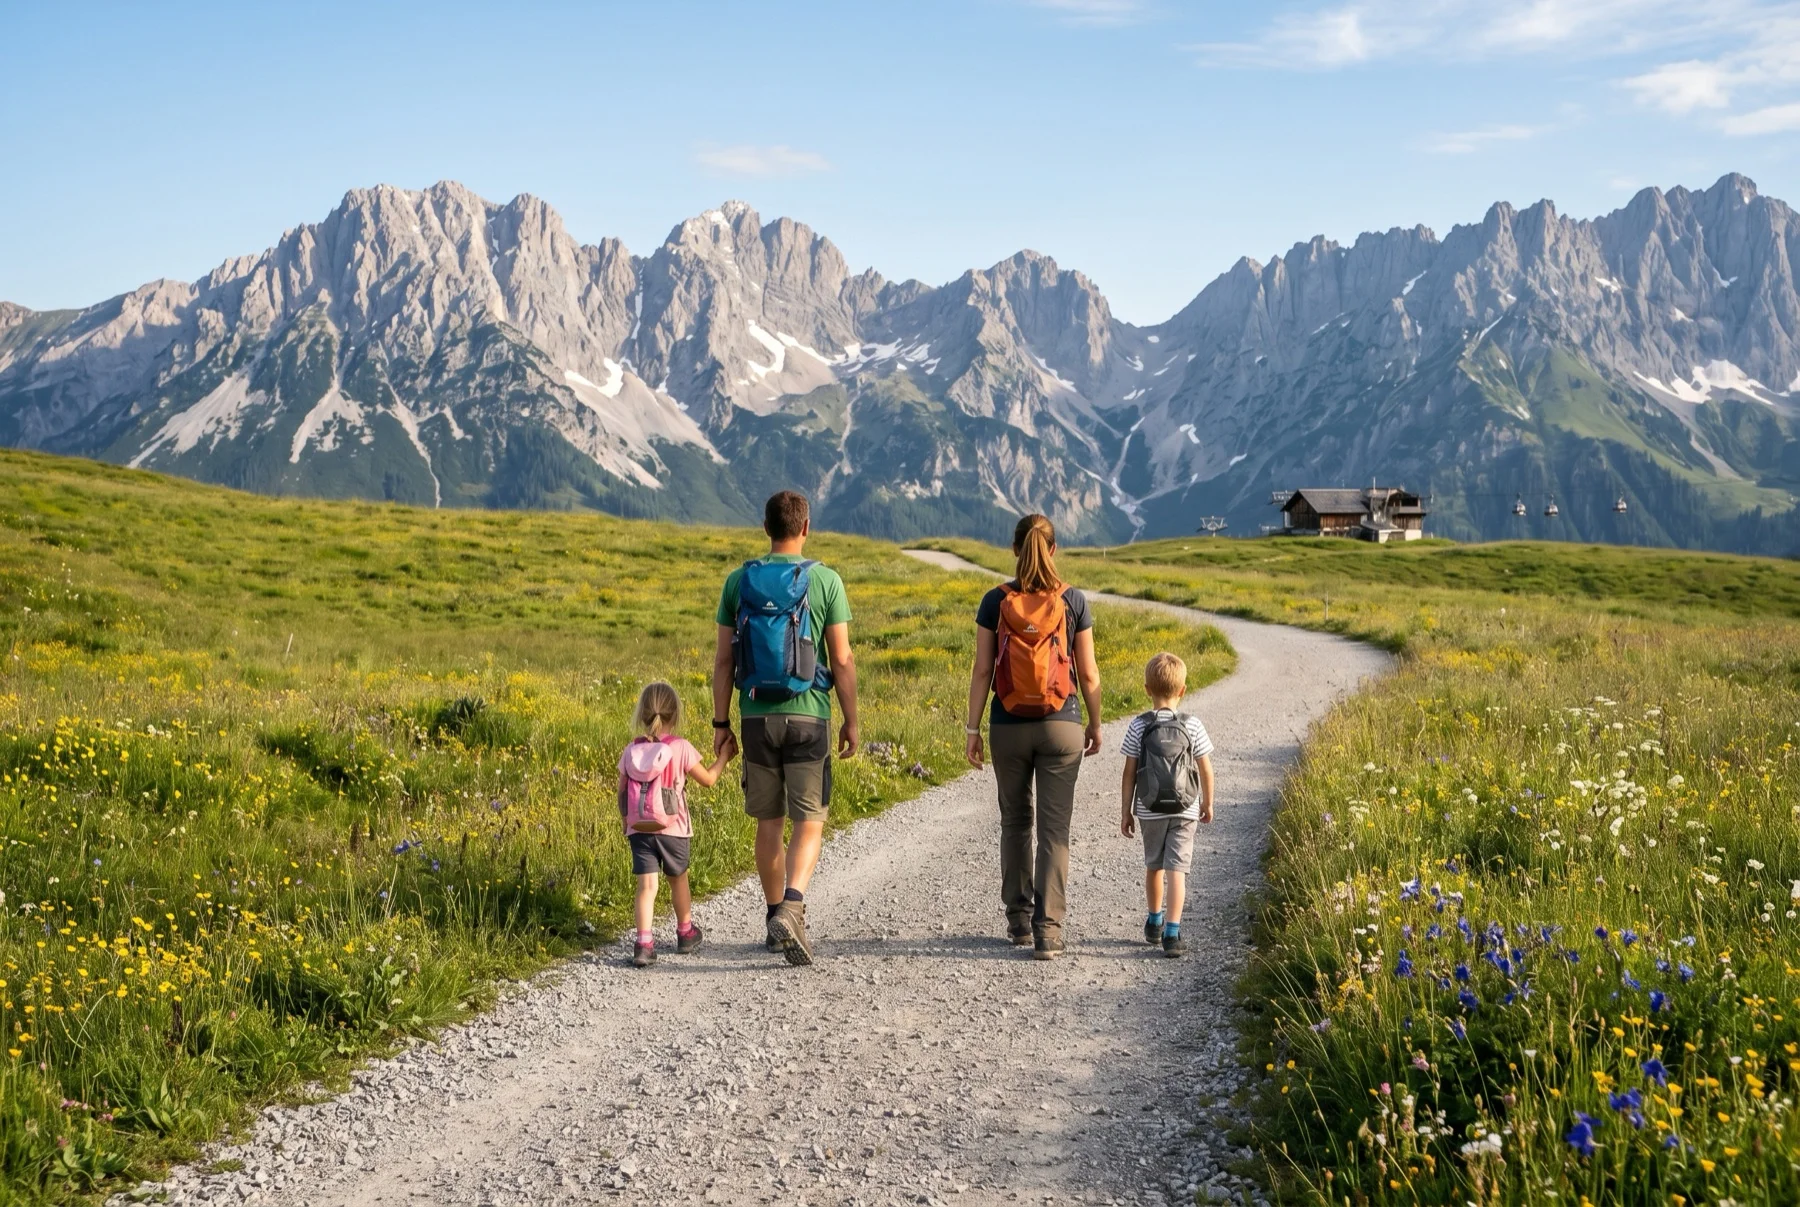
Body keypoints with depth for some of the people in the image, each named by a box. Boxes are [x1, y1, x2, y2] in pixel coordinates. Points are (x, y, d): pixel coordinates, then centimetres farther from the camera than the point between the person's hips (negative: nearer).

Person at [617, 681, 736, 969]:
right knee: (678, 879, 19)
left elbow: (621, 794, 6)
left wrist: (626, 823, 20)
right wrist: (724, 756, 14)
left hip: (639, 830, 1)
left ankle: (644, 944, -16)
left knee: (646, 884, -2)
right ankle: (685, 933, 37)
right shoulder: (681, 748, -9)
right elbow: (708, 779, -1)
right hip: (673, 830, -1)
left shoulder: (631, 751, 1)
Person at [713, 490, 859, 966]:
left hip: (757, 716, 3)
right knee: (809, 823, 0)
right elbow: (842, 660, -5)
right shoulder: (825, 581, -5)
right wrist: (851, 721, 4)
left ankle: (776, 915, 22)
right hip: (808, 717, -3)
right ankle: (791, 908, -20)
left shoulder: (739, 581, 2)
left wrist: (720, 721, 10)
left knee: (769, 823, 14)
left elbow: (723, 659, 3)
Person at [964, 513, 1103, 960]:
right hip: (1061, 724, -1)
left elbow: (982, 670, -4)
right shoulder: (1073, 601, -4)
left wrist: (972, 728, 2)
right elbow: (1088, 673, -1)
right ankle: (1048, 930, -5)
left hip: (1008, 726, 1)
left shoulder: (995, 601, -3)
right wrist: (1095, 724, 12)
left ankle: (1018, 920, 23)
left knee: (1014, 821, 17)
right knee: (1054, 829, 1)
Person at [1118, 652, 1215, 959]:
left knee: (1153, 866, 19)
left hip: (1149, 811, 1)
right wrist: (1207, 804, 15)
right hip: (1184, 811, -1)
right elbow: (1205, 770, 0)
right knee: (1176, 870, -2)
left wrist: (1125, 812, 4)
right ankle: (1171, 934, -10)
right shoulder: (1192, 726, -6)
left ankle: (1154, 923, 36)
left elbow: (1129, 774, -5)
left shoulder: (1138, 726, -7)